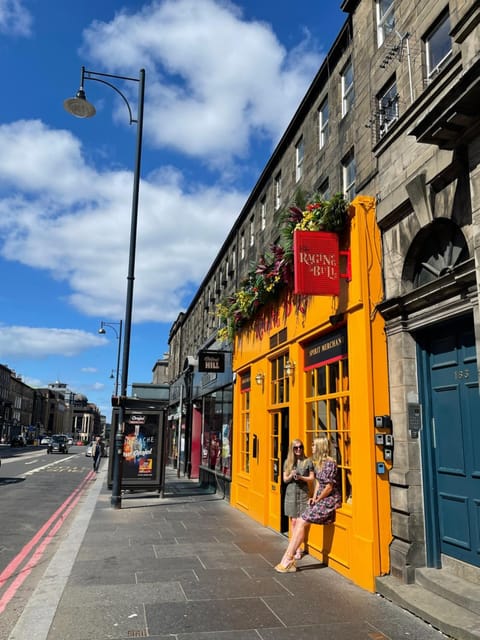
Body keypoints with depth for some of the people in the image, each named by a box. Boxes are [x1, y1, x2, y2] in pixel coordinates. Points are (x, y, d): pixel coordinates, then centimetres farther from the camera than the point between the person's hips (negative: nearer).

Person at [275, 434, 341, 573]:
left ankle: (287, 560, -11)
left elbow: (329, 487, -17)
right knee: (299, 521, -1)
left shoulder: (330, 462, -16)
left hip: (330, 500, -9)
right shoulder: (318, 462, 13)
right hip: (321, 499, 9)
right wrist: (314, 498, 4)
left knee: (302, 522, -15)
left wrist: (317, 500, -7)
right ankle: (288, 559, 0)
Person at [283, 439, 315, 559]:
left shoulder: (308, 461, 0)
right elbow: (285, 479, 7)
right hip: (291, 493, 2)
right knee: (293, 521, 5)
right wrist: (291, 476, -13)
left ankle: (297, 548, 2)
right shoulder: (288, 462, 6)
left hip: (303, 492, -2)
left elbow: (312, 478, 1)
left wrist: (301, 477, -14)